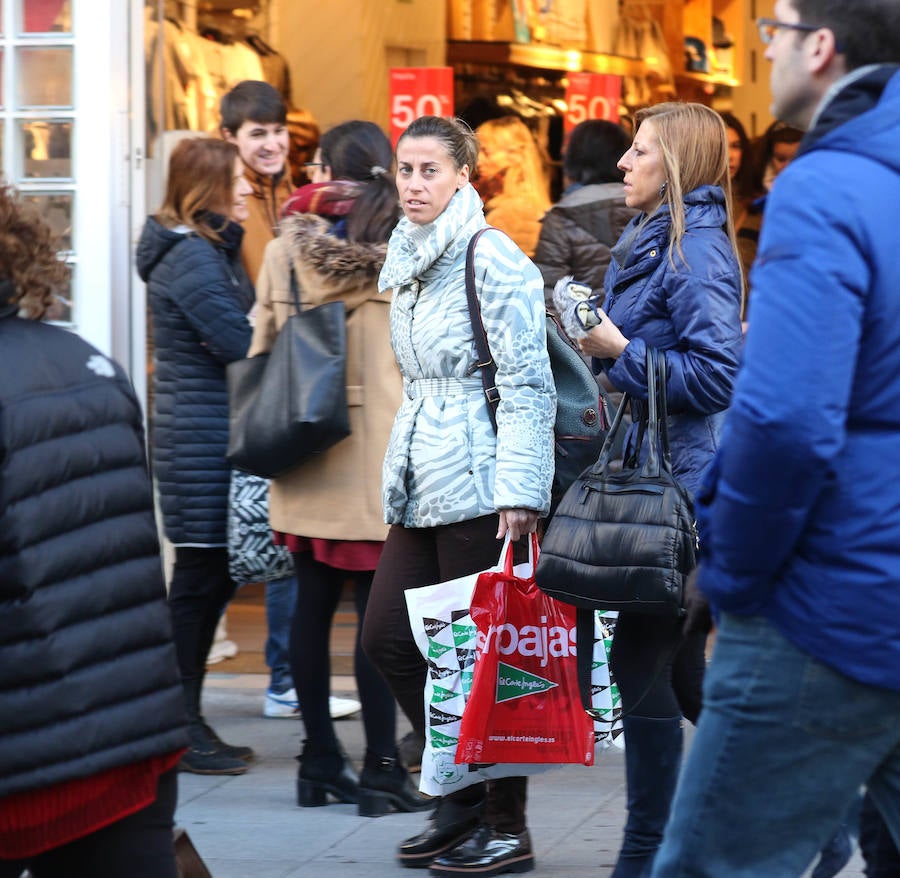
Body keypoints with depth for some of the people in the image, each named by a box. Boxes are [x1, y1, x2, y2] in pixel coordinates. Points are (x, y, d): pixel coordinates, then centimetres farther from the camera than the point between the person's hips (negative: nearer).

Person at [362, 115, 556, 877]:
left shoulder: (491, 259, -11)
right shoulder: (408, 263, 15)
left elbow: (528, 383, -14)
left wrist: (518, 491, -20)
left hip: (478, 485, -9)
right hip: (420, 485, 9)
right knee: (388, 636, 7)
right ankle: (463, 796, 20)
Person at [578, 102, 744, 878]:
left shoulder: (696, 249, -13)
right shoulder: (654, 241, 16)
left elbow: (716, 374, -21)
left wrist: (619, 353, -17)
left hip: (679, 486, -10)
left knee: (642, 664, -6)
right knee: (681, 667, 13)